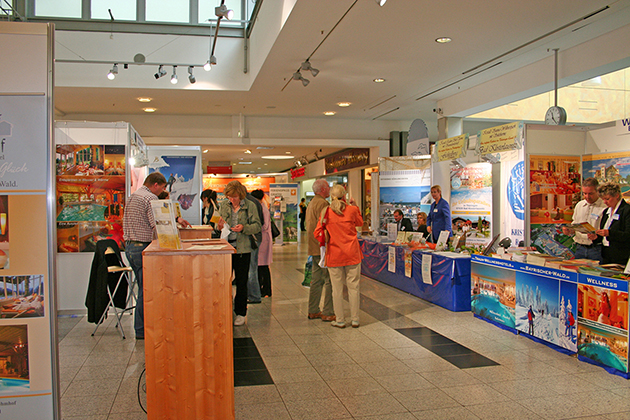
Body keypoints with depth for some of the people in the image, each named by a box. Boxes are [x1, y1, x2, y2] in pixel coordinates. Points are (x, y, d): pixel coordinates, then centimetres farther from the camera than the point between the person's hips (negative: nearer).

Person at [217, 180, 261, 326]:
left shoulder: (250, 206, -2)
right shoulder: (223, 206, 8)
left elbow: (257, 226, -3)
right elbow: (218, 225, 16)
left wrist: (244, 228, -21)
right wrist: (219, 226, -7)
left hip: (242, 249, -3)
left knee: (241, 282, 5)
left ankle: (240, 313, 16)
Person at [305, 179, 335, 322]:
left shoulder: (311, 203, 18)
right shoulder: (322, 203, -14)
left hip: (314, 248, 10)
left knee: (317, 280, 14)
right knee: (329, 280, -5)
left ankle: (313, 311, 20)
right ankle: (327, 313, -2)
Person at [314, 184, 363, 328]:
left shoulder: (326, 212, -4)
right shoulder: (352, 210, -3)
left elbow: (317, 233, -6)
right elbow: (360, 222, 18)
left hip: (334, 254, 0)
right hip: (352, 254, 0)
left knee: (337, 288, 7)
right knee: (353, 287, 8)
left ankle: (340, 320, 14)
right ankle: (355, 320, 15)